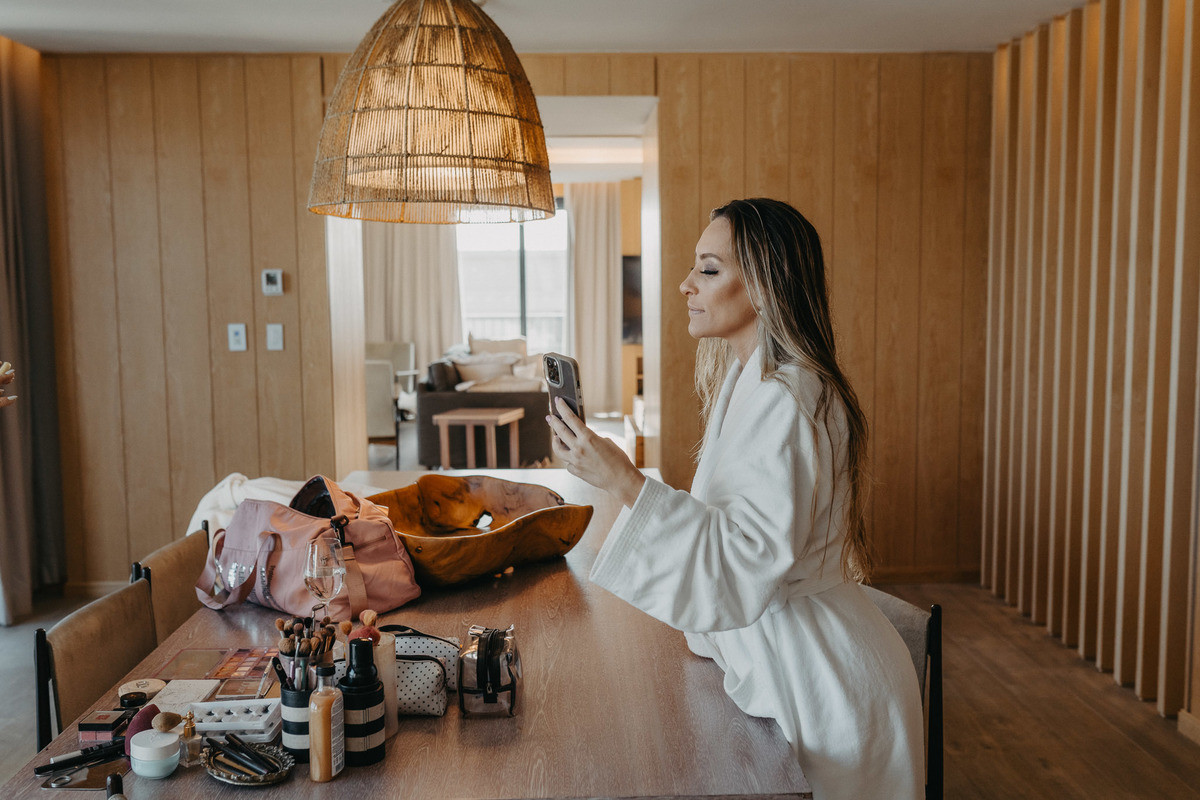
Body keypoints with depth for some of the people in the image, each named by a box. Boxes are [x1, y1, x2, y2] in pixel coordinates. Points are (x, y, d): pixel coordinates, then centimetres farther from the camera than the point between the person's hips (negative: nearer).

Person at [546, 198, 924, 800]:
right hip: (771, 658, 9)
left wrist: (625, 482, -33)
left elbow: (751, 558, -30)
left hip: (821, 682, -9)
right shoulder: (749, 380, 8)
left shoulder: (788, 401, -24)